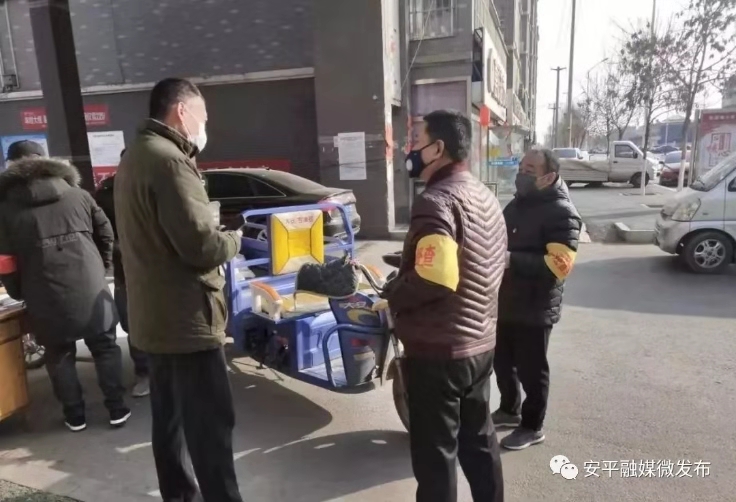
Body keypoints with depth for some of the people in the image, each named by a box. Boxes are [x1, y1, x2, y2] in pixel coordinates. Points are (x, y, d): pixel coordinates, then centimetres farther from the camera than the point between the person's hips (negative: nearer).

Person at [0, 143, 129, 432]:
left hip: (45, 296, -1)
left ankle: (75, 416, 22)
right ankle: (117, 409, 17)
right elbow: (105, 233, 8)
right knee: (105, 347, 12)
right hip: (90, 288, 1)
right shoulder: (75, 192, 8)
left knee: (59, 356, 14)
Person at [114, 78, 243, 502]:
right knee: (211, 423, -1)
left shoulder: (135, 156, 15)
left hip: (153, 316, 10)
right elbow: (200, 245, -24)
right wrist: (237, 239, -5)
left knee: (170, 417, 19)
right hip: (185, 319, -10)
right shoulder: (169, 161, -19)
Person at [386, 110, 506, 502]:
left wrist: (393, 295, -11)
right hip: (480, 343, 9)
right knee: (479, 436, 23)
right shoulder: (486, 198, 11)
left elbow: (434, 278, -30)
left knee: (436, 452, 7)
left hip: (438, 349, -9)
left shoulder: (436, 201, -19)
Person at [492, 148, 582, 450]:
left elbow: (559, 264, -27)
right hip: (505, 302, 8)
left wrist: (511, 260, -33)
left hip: (534, 308, -8)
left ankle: (532, 427, 25)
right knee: (502, 361, 20)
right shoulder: (517, 204, 12)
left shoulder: (561, 212, -16)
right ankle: (509, 410, 41)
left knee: (531, 369, 6)